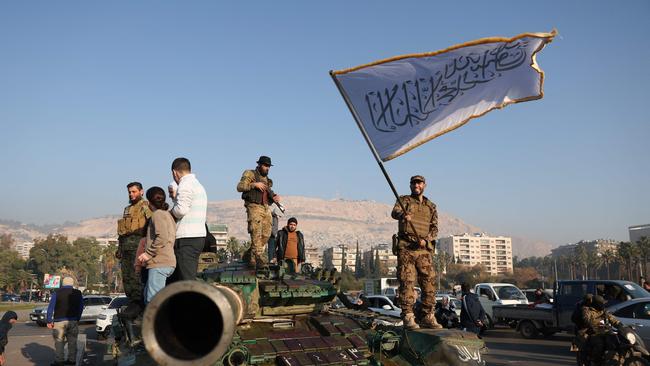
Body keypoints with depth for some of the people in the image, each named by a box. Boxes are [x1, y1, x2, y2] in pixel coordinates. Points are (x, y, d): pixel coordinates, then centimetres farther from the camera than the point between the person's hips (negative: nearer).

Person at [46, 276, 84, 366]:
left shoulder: (57, 293, -2)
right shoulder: (78, 293, 6)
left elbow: (50, 307, -4)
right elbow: (81, 307, 10)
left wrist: (49, 321, 0)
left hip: (60, 321, -3)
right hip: (73, 321, 3)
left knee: (59, 342, 1)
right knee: (72, 341, 10)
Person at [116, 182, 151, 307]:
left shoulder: (145, 207, -1)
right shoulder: (127, 209, 25)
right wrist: (119, 248, 23)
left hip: (137, 244, -8)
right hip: (125, 246, 8)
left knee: (136, 276, -12)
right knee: (126, 277, 7)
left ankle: (138, 304, -9)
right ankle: (132, 303, 13)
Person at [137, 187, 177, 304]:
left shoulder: (158, 214, -7)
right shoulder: (167, 214, 22)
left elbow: (162, 238, -21)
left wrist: (148, 253, -14)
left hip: (160, 263, -10)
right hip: (166, 261, 10)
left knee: (153, 299, -13)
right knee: (148, 295, 16)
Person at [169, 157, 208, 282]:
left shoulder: (185, 185, -9)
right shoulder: (199, 185, 22)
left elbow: (181, 209, -22)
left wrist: (170, 213, -1)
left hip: (187, 238, -10)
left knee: (187, 280, -8)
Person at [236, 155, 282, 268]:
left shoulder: (267, 179, 24)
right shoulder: (250, 174, 3)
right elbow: (240, 187, -7)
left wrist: (275, 197, 1)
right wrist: (254, 184, -15)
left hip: (266, 208, 7)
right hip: (254, 207, -7)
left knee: (266, 235, 3)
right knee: (256, 233, -17)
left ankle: (249, 255, 14)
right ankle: (258, 256, -22)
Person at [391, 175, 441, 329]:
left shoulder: (431, 206, 17)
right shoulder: (404, 200, 8)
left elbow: (434, 228, 10)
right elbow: (394, 212, -14)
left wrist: (426, 240, -11)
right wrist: (403, 215, -38)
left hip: (424, 249, 3)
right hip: (405, 248, -3)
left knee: (429, 283, 1)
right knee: (407, 283, -6)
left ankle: (428, 317, 9)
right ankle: (408, 318, -3)